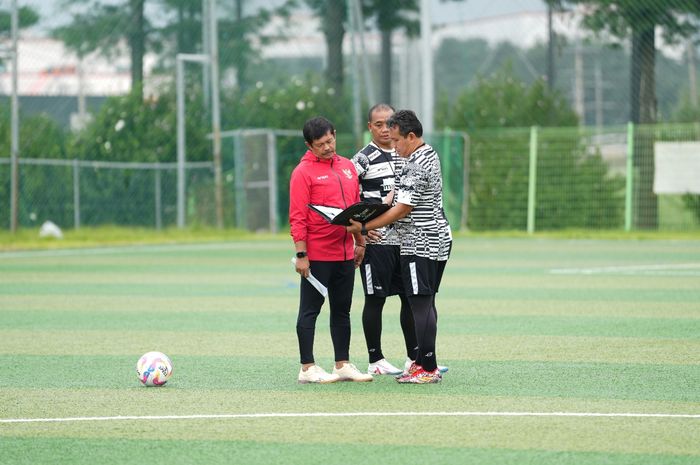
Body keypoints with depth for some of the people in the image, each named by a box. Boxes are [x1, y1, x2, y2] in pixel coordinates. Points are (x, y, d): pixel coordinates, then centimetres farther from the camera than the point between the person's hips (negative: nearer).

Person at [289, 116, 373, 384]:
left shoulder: (348, 167, 12)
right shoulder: (303, 172, -9)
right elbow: (297, 217, -12)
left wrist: (360, 242, 17)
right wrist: (301, 254, -16)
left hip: (345, 254, 7)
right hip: (316, 256, -7)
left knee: (342, 311, 11)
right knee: (310, 310, -1)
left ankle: (343, 365, 17)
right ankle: (307, 368, 1)